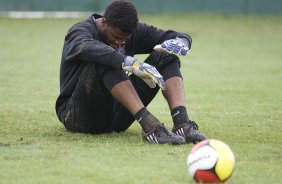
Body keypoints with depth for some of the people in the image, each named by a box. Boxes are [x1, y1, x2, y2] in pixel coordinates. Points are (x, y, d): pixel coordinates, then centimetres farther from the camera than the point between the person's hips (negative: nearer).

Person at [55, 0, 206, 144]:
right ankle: (149, 126, -44)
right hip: (76, 117, -6)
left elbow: (184, 38, 4)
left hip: (117, 115, 6)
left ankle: (182, 124, -28)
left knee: (165, 57, -7)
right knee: (105, 62, -33)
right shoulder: (81, 31, -13)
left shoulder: (134, 31, 5)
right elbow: (87, 48, -39)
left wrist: (180, 42, -22)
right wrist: (132, 64, -50)